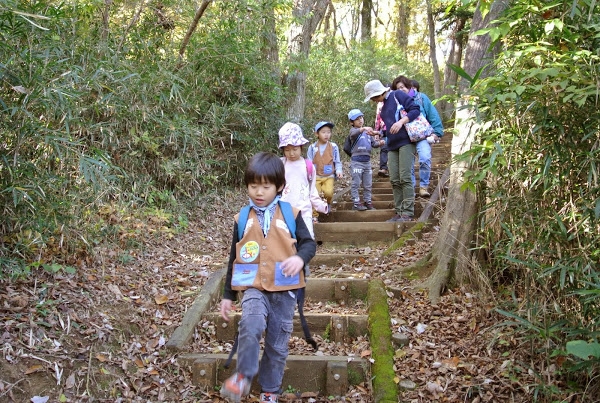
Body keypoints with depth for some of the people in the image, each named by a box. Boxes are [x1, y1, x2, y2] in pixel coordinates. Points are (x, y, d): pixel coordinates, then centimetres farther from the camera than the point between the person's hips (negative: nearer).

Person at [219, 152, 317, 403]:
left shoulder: (290, 214, -1)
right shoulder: (242, 218, 4)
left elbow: (309, 243, 2)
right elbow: (234, 258, 11)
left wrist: (300, 257, -23)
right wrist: (228, 295, 11)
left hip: (284, 289, 0)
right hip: (254, 287, 0)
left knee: (277, 344, 8)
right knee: (250, 326, -28)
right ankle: (243, 376, -8)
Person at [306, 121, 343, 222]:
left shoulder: (333, 146, -1)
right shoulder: (312, 147, -1)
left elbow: (337, 162, 7)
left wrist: (338, 171, -8)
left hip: (329, 176, -1)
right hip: (316, 176, 1)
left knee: (328, 192, -21)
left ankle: (327, 204, 14)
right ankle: (314, 216, 9)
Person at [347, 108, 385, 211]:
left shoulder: (368, 131, 16)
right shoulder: (353, 130, -5)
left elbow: (373, 143, 14)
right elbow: (354, 133, -29)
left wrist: (380, 143, -8)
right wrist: (363, 129, -47)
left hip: (367, 161, 6)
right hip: (356, 161, -6)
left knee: (368, 185, 11)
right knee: (356, 183, -3)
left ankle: (368, 202, 21)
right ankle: (356, 203, 3)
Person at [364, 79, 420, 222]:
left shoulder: (397, 95, -1)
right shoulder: (383, 107, 22)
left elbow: (415, 110, -9)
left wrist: (401, 121, -21)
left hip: (406, 142, -8)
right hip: (392, 146, 8)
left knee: (405, 178, -10)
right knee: (395, 180, 3)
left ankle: (408, 213, -7)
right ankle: (399, 212, 8)